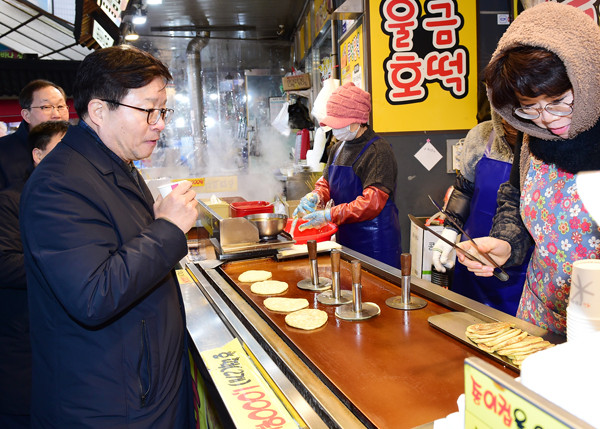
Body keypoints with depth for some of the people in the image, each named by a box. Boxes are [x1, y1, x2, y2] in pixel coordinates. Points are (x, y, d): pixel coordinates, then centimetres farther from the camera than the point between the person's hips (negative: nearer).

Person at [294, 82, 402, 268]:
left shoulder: (379, 151, -16)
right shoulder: (338, 148, 11)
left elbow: (372, 202, -23)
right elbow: (326, 182, 17)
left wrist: (329, 215, -25)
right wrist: (315, 196, -7)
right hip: (346, 237, 7)